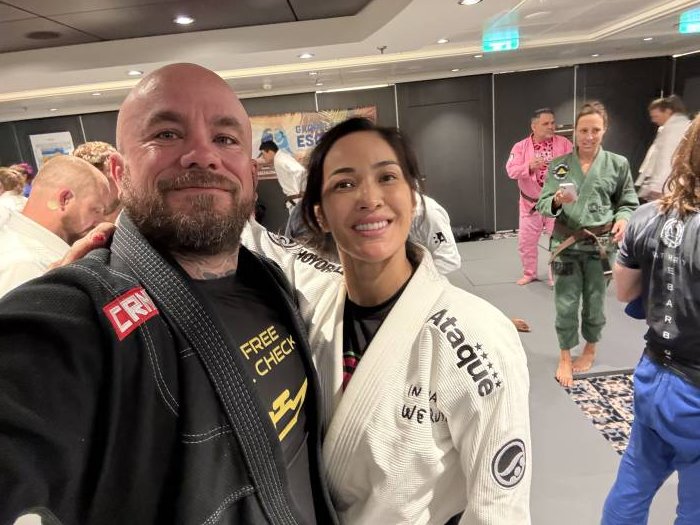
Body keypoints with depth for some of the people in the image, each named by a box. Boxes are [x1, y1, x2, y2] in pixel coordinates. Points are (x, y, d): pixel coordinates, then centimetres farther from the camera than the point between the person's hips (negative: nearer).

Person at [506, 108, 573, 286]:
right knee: (526, 241, 9)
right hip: (530, 203, 0)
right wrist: (529, 167, -33)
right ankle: (529, 273, 31)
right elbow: (511, 170, -16)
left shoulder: (564, 143, -3)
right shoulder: (520, 147, -5)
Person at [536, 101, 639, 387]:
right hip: (566, 243, 0)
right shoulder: (559, 165, 0)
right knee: (566, 304, 4)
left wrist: (623, 219, -14)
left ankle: (590, 349, 37)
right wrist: (557, 201, -22)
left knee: (594, 301, 14)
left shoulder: (617, 164, -1)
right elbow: (542, 204, 0)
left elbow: (628, 202, 7)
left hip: (601, 244, 0)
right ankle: (565, 357, 22)